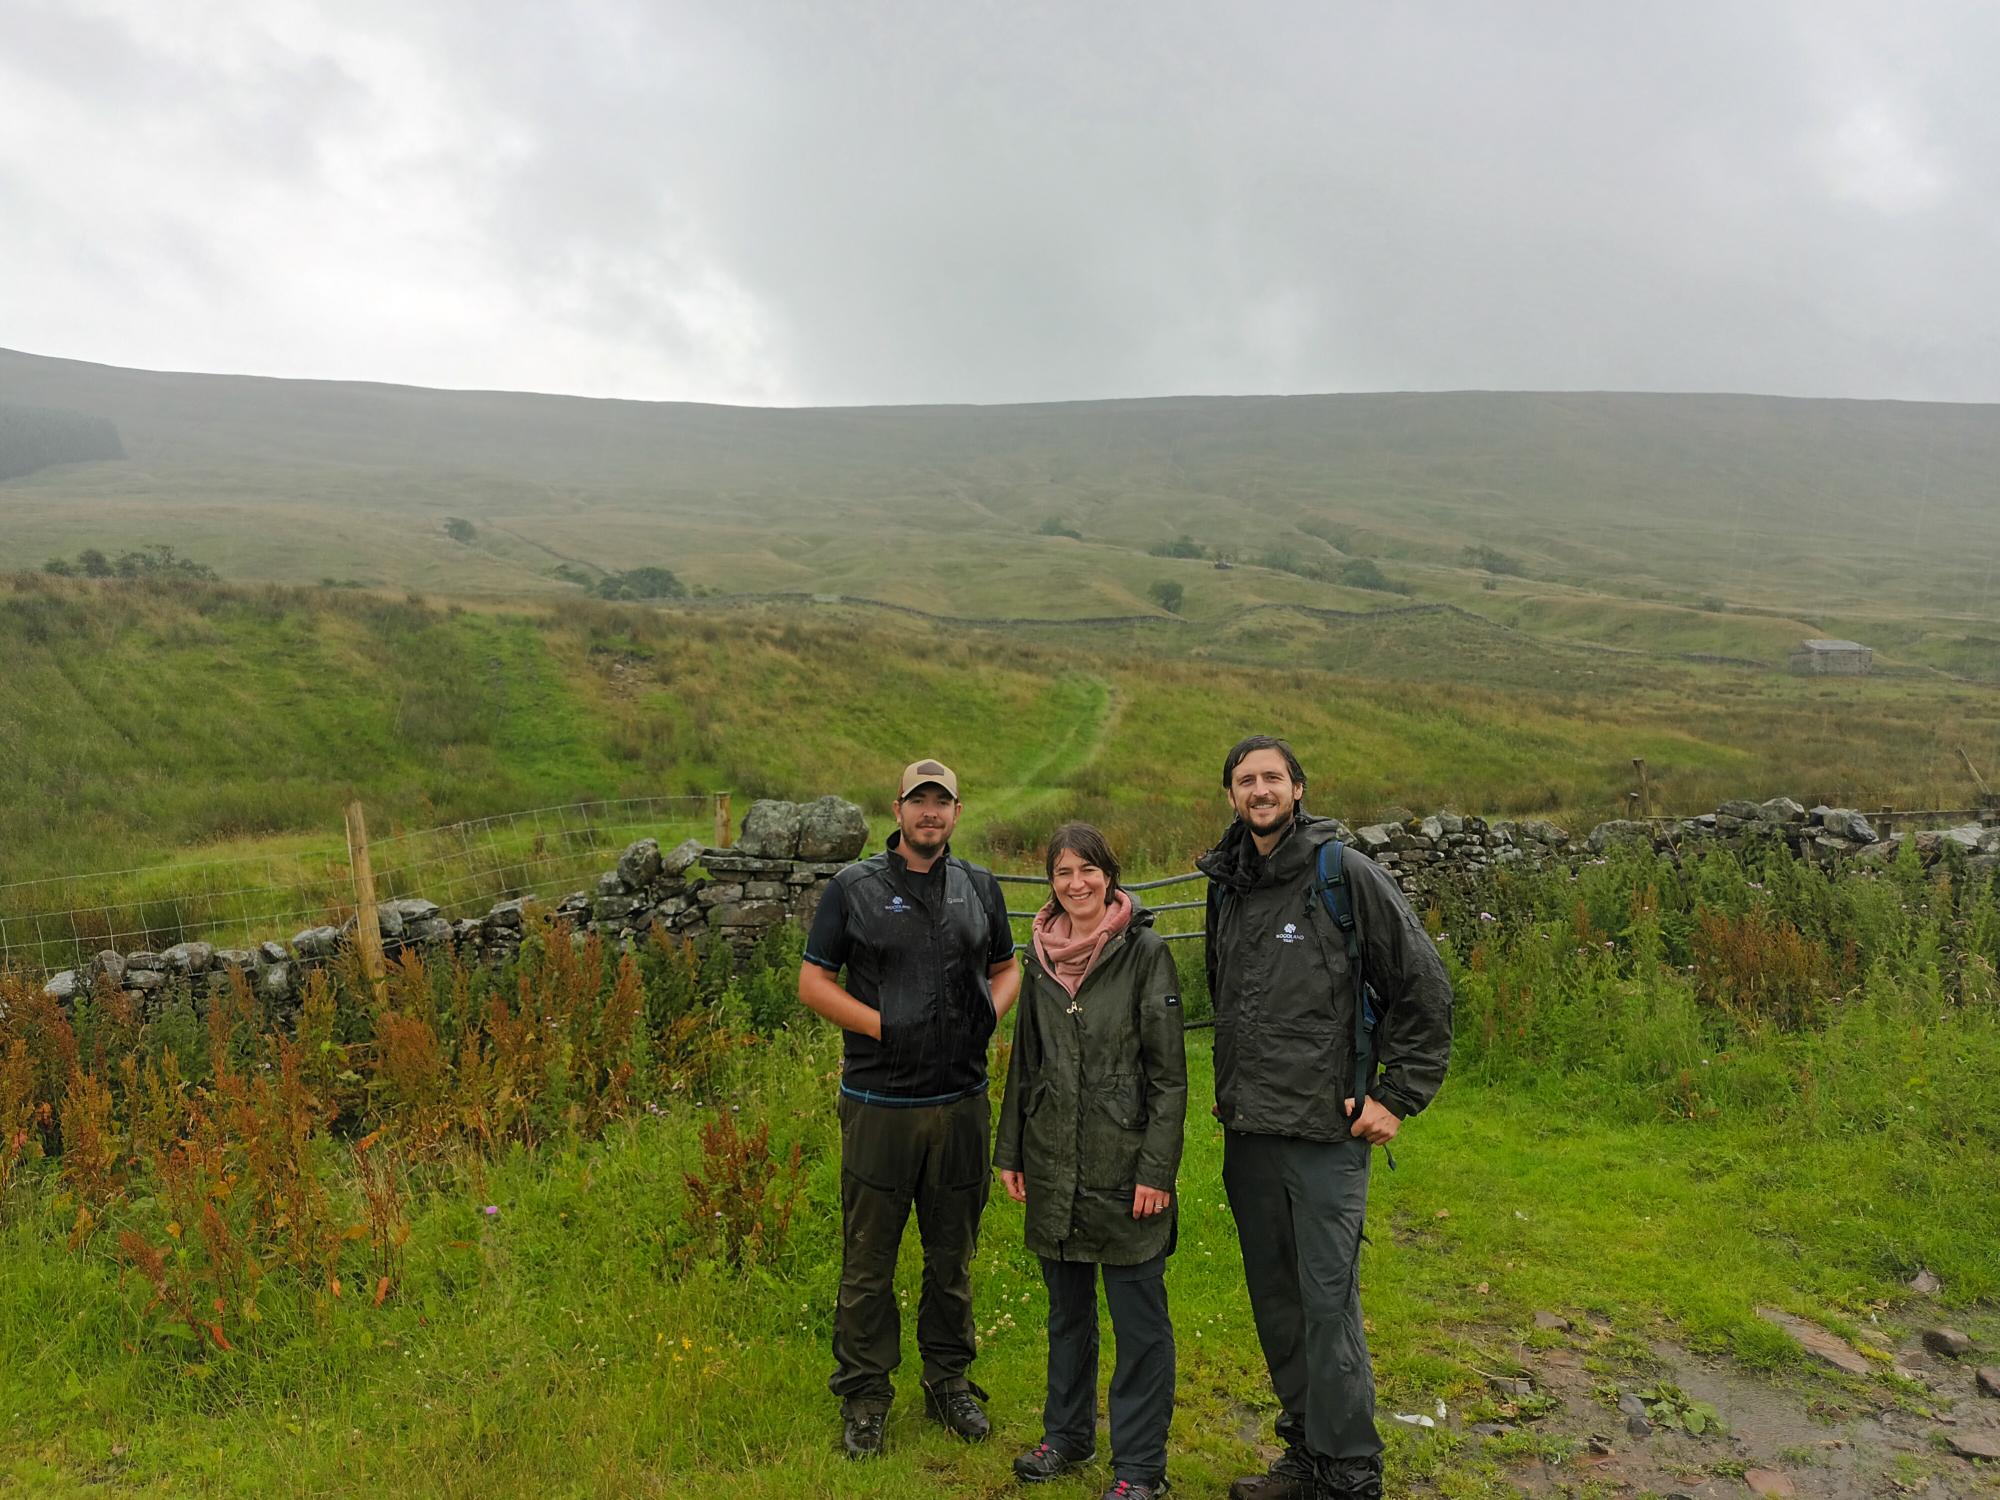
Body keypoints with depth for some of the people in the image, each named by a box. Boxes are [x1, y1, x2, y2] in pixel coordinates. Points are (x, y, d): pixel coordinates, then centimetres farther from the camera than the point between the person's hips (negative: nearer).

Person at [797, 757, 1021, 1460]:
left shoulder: (980, 887, 9)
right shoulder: (854, 888, -2)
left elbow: (1006, 967, 19)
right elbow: (812, 980, -2)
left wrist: (992, 1013, -3)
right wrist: (885, 1028, -13)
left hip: (962, 1102, 3)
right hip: (880, 1104, -3)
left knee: (953, 1255, 15)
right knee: (868, 1261, 5)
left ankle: (949, 1380, 32)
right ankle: (864, 1397, 21)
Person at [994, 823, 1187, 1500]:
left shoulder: (1146, 953, -9)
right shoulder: (1040, 958, 6)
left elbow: (1169, 1072, -9)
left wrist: (1156, 1169, -13)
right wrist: (1011, 1153, 12)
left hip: (1123, 1165, -5)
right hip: (1054, 1166, 5)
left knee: (1139, 1318, 5)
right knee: (1067, 1307, 19)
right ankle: (1068, 1432, 36)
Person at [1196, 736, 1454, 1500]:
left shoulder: (1346, 873, -9)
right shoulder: (1227, 886, 10)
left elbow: (1425, 988, -6)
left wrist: (1397, 1097, -7)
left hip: (1326, 1131, -6)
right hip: (1246, 1135, 6)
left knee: (1329, 1307, -2)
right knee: (1274, 1303, 15)